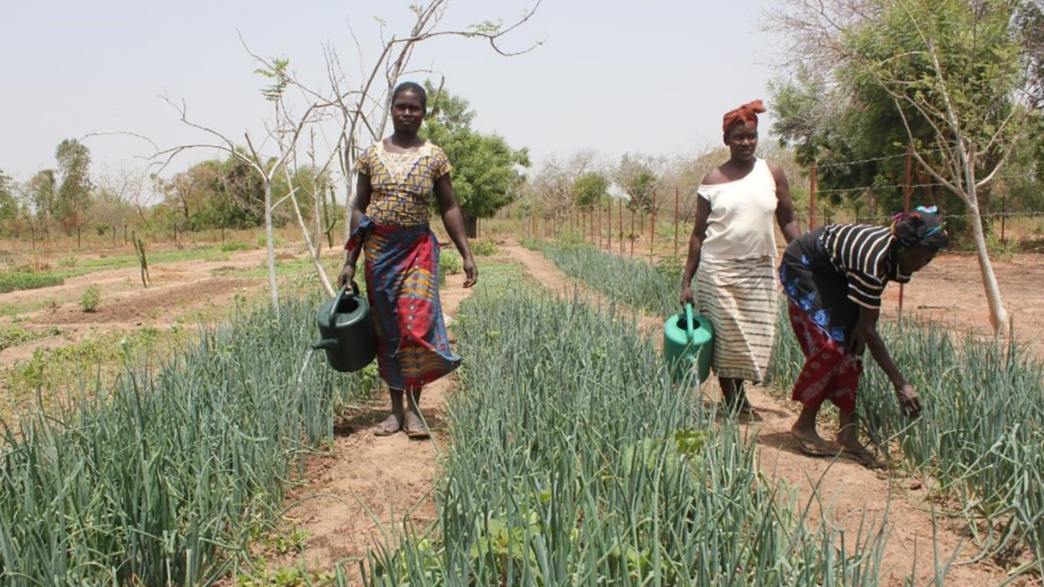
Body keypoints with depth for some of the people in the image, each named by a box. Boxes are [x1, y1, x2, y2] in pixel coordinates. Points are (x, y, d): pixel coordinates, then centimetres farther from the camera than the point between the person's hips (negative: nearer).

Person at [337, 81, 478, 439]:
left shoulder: (433, 157, 3)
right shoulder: (372, 155, 6)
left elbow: (449, 208, 5)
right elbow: (359, 209, 8)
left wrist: (466, 254, -2)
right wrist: (350, 261, 5)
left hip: (418, 249, -2)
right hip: (379, 249, 2)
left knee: (416, 325, -12)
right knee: (386, 329, 6)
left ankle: (414, 407, 2)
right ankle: (396, 409, 17)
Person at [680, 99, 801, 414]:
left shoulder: (773, 173, 4)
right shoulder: (713, 181, 1)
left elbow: (788, 221, 7)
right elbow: (698, 234, 2)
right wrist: (686, 281, 0)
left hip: (759, 269, 2)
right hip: (717, 269, -1)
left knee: (756, 337, 4)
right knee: (724, 337, 1)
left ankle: (739, 393, 27)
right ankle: (732, 401, 17)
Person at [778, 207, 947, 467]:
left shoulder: (900, 254, -16)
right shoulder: (873, 259, -38)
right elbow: (868, 328, -34)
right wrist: (900, 384, -33)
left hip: (834, 274, 8)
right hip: (802, 267, -8)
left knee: (851, 345, -2)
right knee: (829, 345, -18)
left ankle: (848, 434, 0)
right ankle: (804, 426, -4)